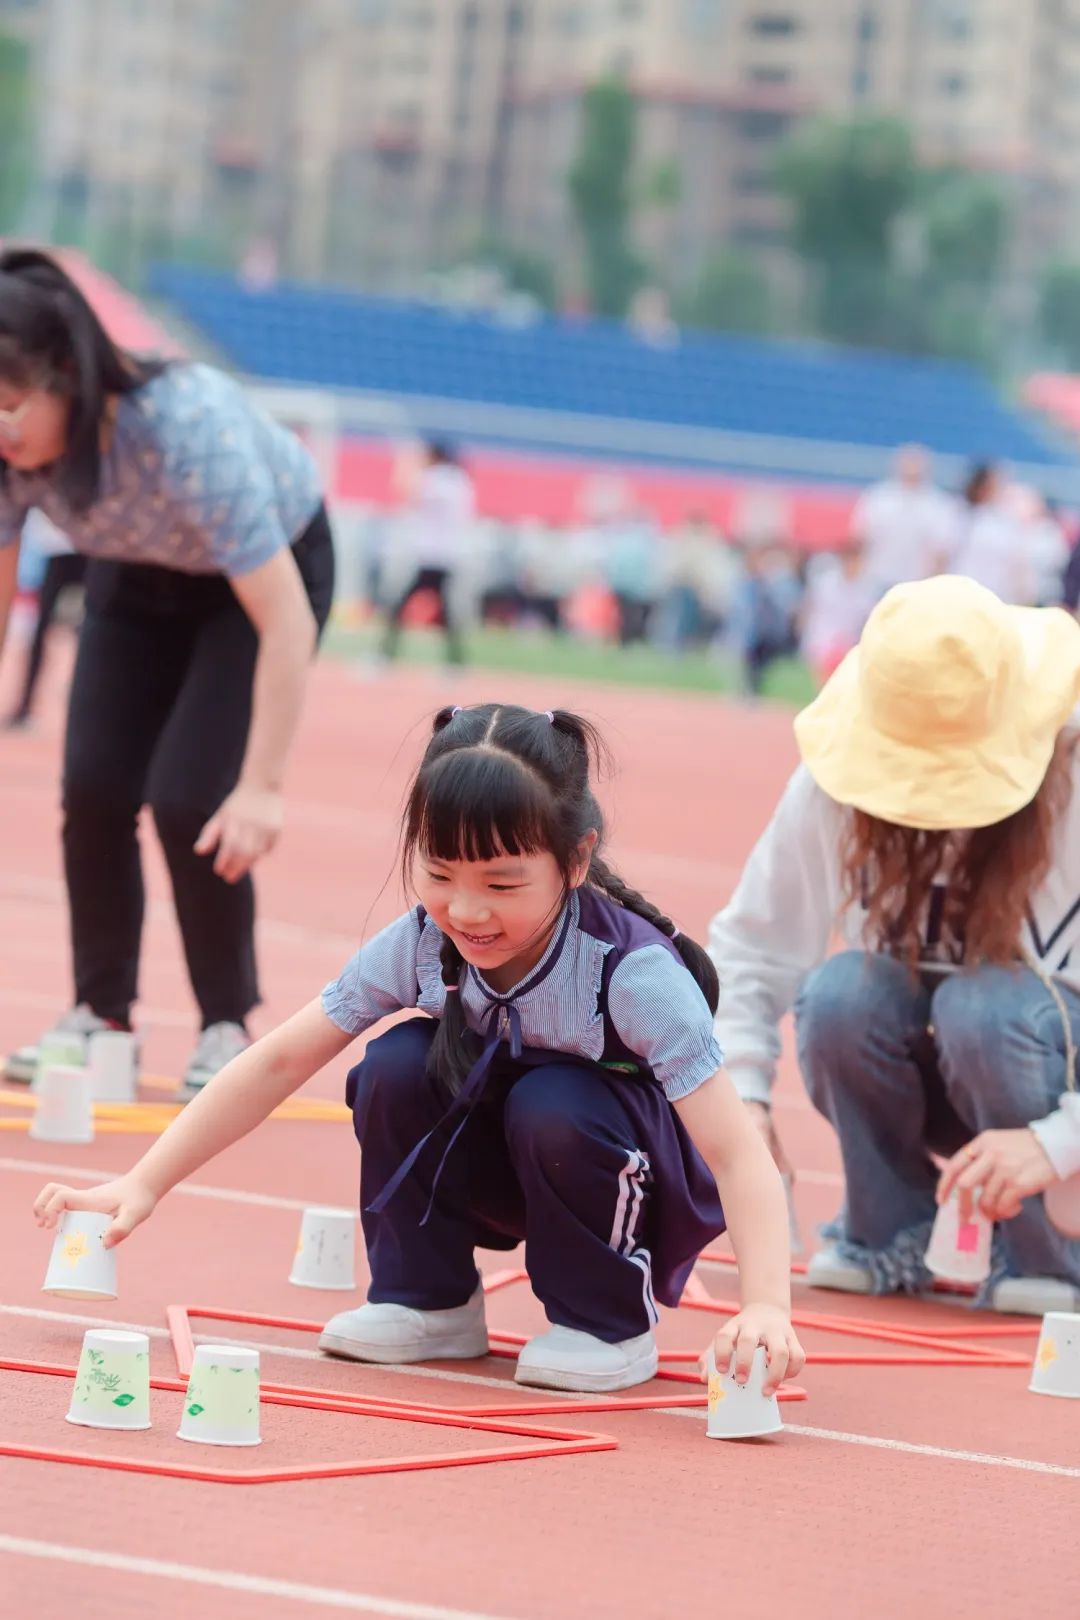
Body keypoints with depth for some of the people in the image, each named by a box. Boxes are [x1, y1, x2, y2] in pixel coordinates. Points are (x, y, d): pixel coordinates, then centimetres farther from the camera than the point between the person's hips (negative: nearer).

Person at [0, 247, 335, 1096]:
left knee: (188, 798, -16)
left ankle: (227, 1027, 2)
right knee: (94, 787, -9)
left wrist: (262, 788, -43)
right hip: (140, 574, 5)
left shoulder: (187, 428, -42)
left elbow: (286, 619, -40)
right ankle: (101, 1014, 8)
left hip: (272, 563, -5)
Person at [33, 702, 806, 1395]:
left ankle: (610, 1323, -10)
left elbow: (737, 1154, -37)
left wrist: (766, 1308, -52)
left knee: (554, 1104, -34)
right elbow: (280, 1061, -10)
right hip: (507, 1173, 4)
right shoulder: (421, 945, -19)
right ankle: (429, 1302, -2)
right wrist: (143, 1185, -14)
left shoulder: (634, 974, -32)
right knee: (398, 1065, -21)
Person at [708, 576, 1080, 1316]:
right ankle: (887, 1236, -3)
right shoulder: (831, 785, -17)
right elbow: (750, 947, -8)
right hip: (923, 1083, 3)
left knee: (983, 1003, -34)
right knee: (845, 990, -28)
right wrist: (742, 1094, -23)